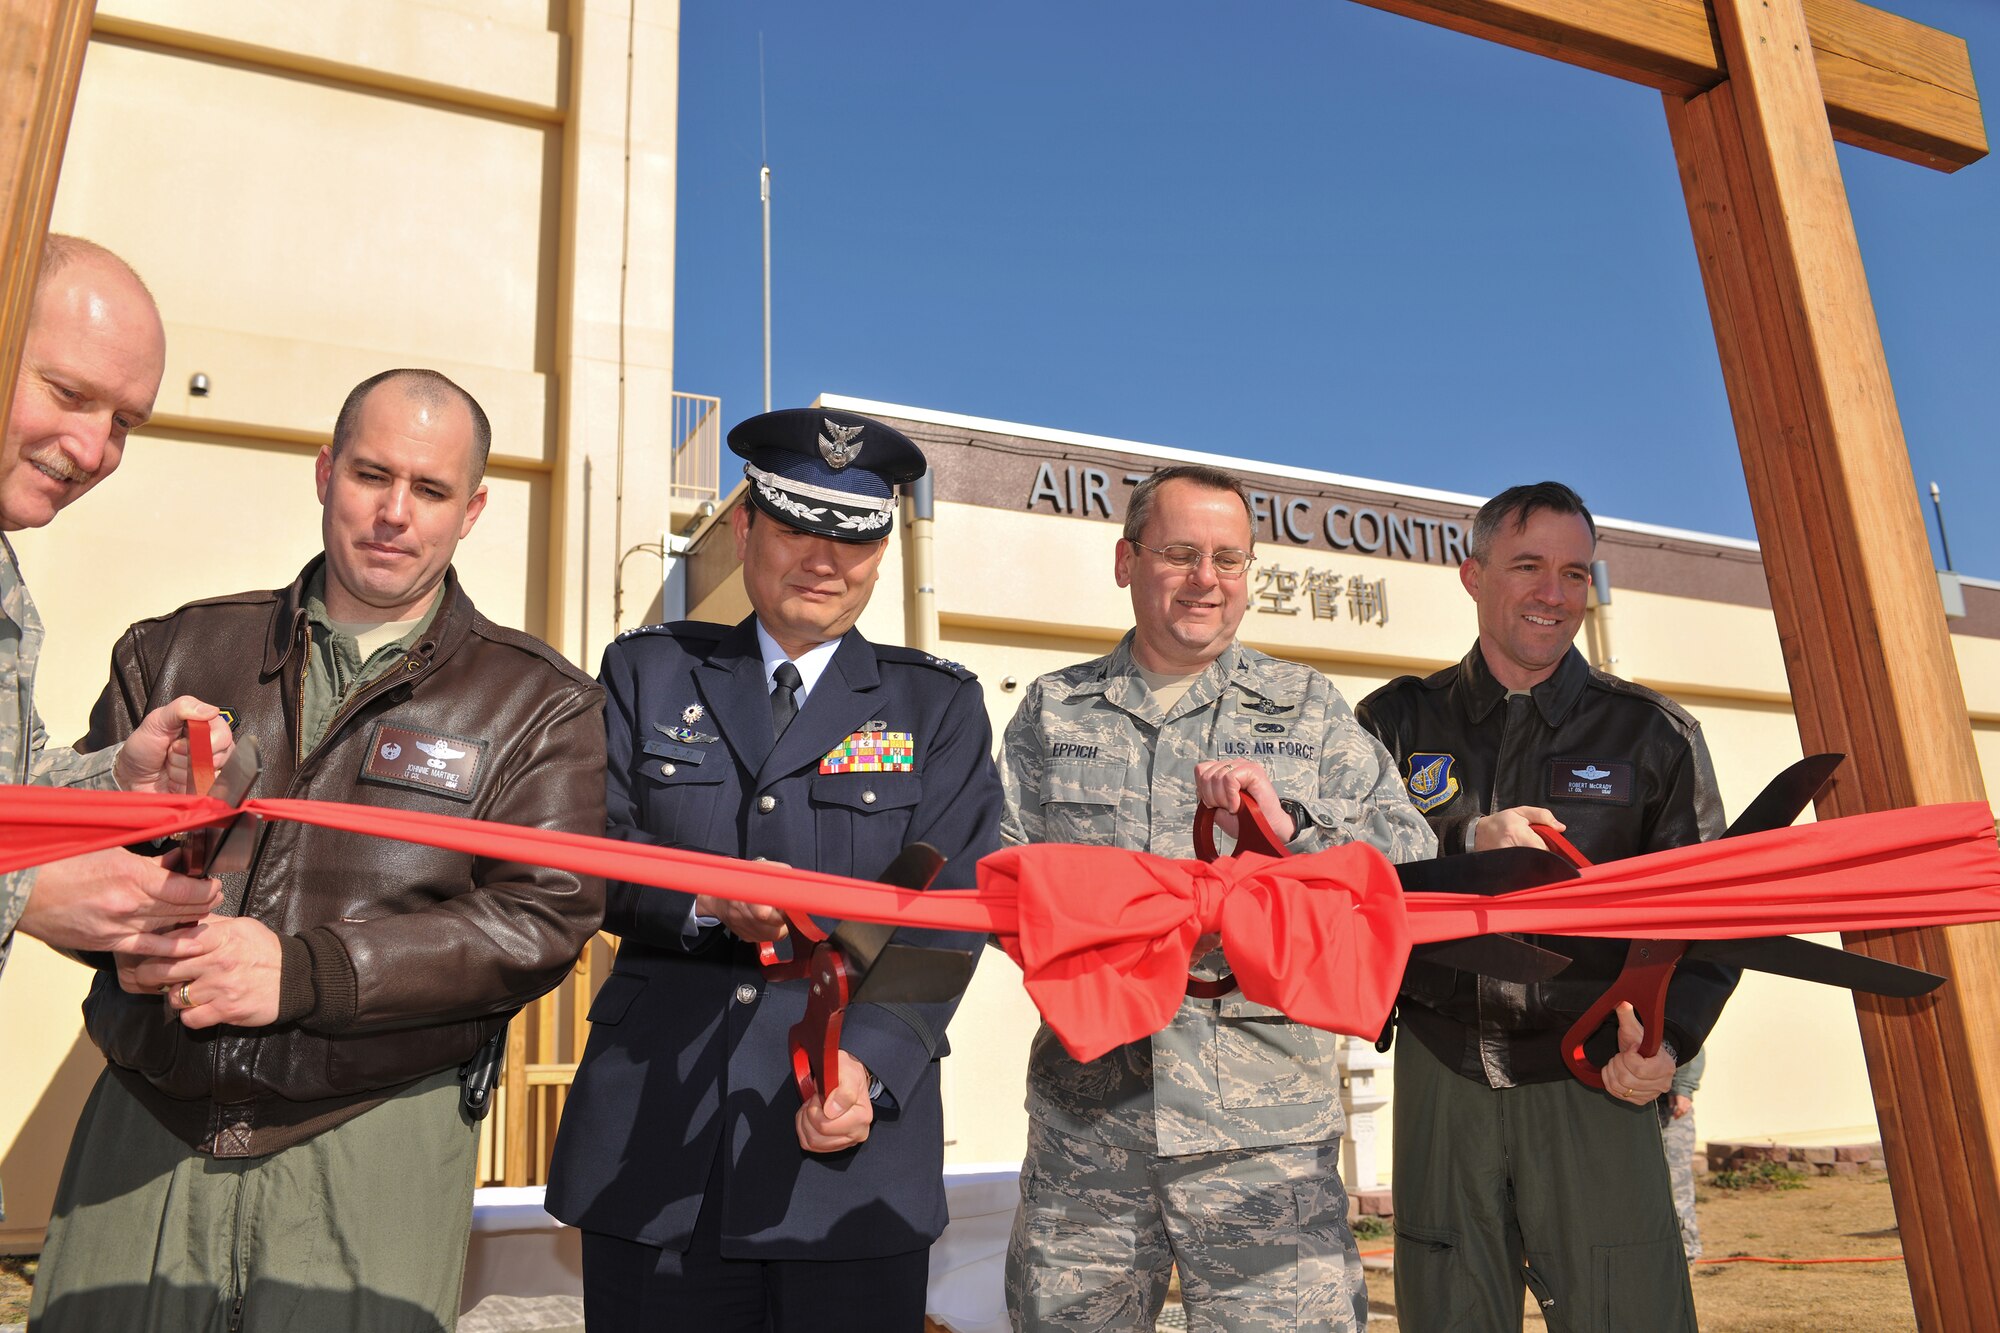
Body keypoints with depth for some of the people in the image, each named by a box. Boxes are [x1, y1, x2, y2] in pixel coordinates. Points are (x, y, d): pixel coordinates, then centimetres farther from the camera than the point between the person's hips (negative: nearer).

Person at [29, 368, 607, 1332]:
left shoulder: (540, 705, 1)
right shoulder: (178, 652, 12)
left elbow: (544, 919, -9)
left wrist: (305, 970, -17)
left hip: (375, 1137, -2)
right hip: (144, 1125, 3)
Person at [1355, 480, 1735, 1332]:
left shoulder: (1653, 733, 8)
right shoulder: (1399, 721, 8)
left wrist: (1667, 1032, -10)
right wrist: (1467, 842, -18)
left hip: (1591, 1079, 0)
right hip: (1441, 1075, 1)